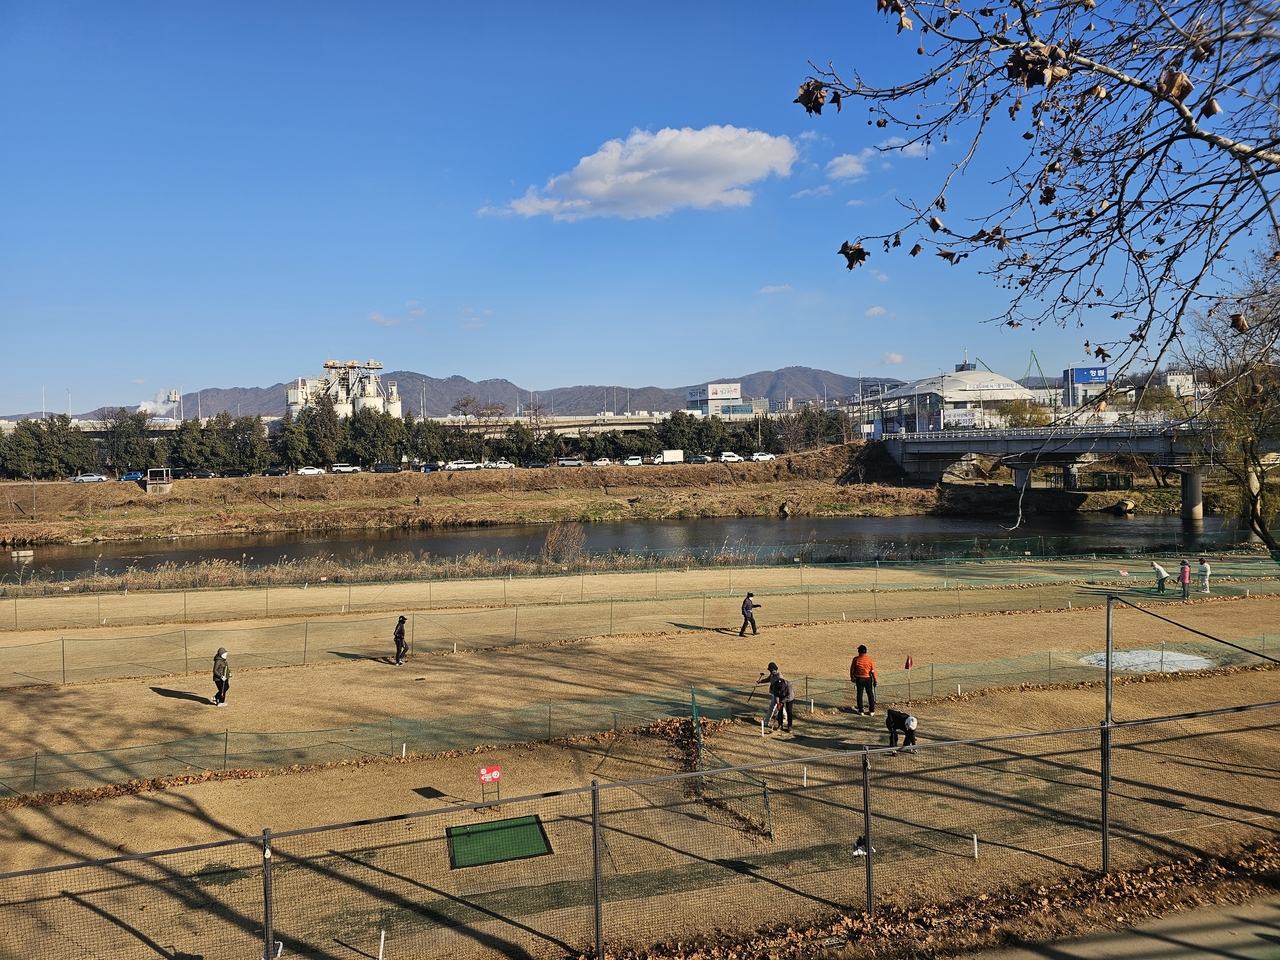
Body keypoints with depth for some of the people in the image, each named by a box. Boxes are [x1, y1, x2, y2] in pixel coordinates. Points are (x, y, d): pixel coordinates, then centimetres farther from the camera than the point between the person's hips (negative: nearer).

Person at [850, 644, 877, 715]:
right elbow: (873, 671, -4)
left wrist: (852, 677, 15)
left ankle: (860, 711, 10)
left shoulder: (856, 659, -8)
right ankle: (872, 711, 13)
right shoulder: (870, 659, -5)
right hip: (868, 679, 1)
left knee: (859, 694, 8)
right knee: (870, 694, 11)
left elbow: (852, 669, -1)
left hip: (859, 679, -1)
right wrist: (875, 680, 5)